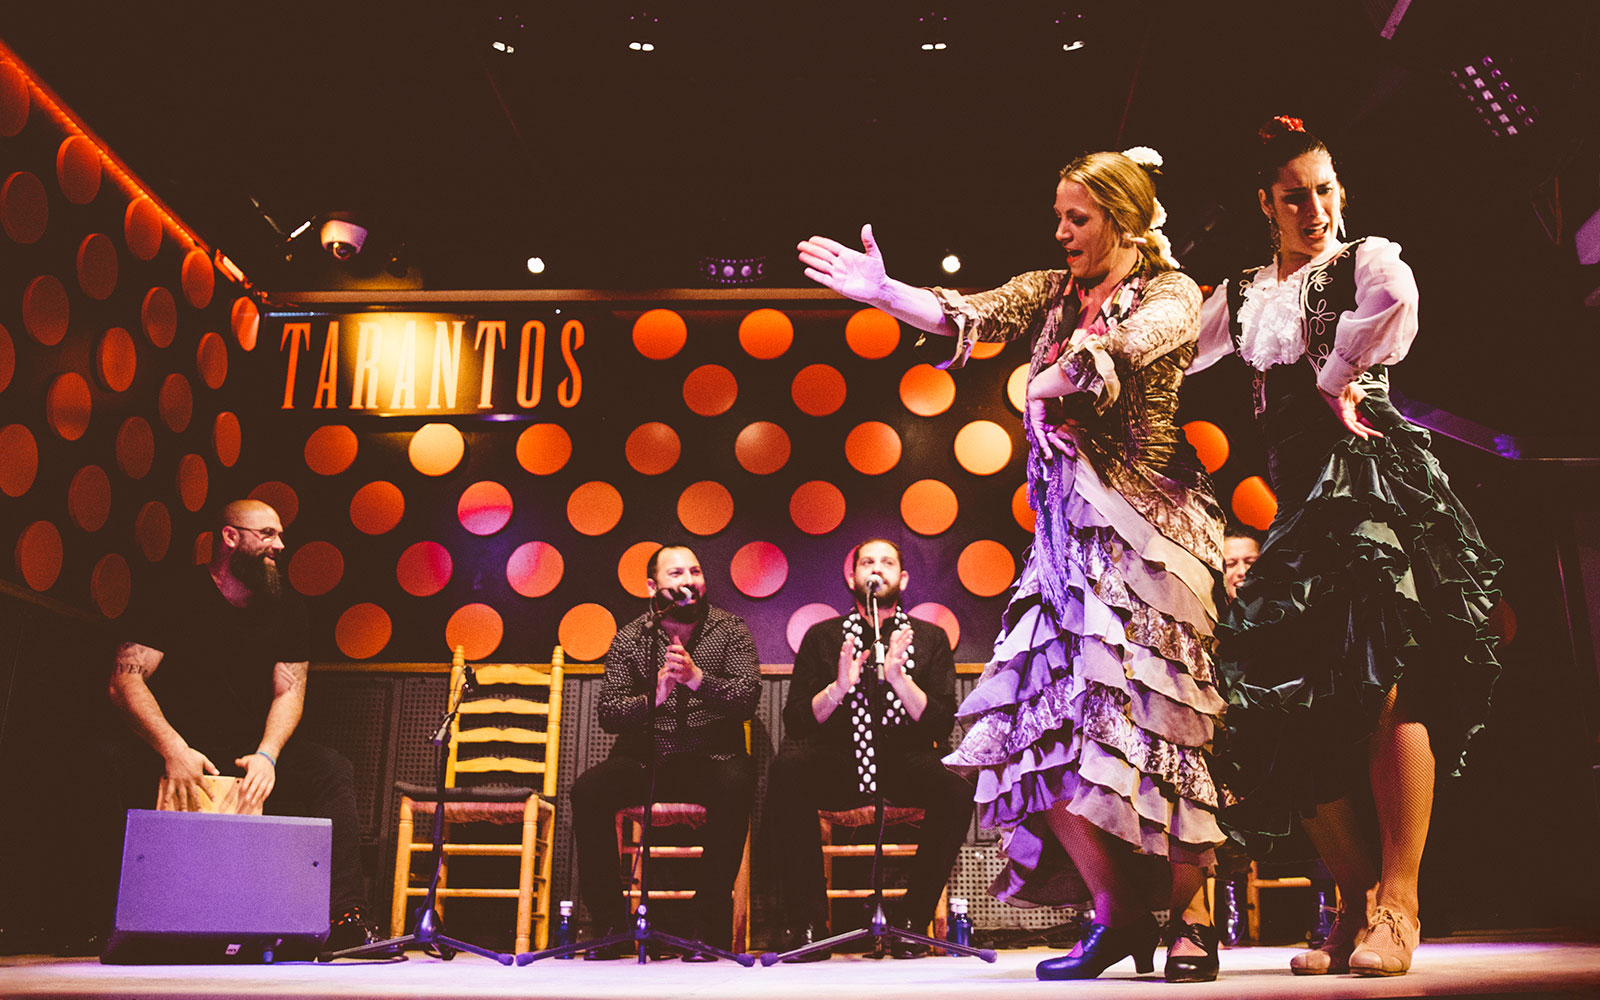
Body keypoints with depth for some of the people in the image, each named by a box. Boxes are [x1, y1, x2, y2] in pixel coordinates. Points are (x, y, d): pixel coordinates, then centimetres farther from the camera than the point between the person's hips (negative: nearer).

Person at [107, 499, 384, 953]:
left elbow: (289, 690, 2)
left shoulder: (285, 609, 10)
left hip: (254, 751, 3)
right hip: (183, 751, -3)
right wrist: (174, 749, -29)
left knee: (332, 770, -21)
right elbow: (125, 681, -13)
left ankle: (343, 916, -29)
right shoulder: (174, 600, -3)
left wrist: (266, 754, -19)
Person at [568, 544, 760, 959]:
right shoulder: (630, 638, 4)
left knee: (735, 785, -35)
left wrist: (697, 678, -28)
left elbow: (747, 698, -12)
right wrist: (653, 697, -25)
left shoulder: (729, 629, 2)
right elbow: (609, 713, -5)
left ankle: (708, 925, -22)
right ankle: (610, 923, -11)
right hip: (644, 757, 2)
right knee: (587, 791, -25)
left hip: (712, 757, -1)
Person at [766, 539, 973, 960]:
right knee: (787, 770, -31)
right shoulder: (823, 637, 9)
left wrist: (898, 678, -19)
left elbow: (942, 722, -3)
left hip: (907, 761, 0)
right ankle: (808, 922, -22)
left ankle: (913, 919, -13)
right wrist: (839, 687, -18)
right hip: (839, 763, 0)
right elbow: (795, 721, -1)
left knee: (956, 788, -31)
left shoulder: (930, 638, 9)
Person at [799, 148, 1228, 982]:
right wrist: (883, 293, -18)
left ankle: (1191, 920, 7)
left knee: (1143, 711, -8)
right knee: (1042, 714, -3)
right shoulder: (1052, 292, 15)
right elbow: (972, 314, -3)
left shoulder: (1172, 295, 2)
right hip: (1068, 528, 5)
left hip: (1145, 522, -5)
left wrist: (1043, 388, -8)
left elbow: (1119, 348, -20)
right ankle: (1118, 912, 9)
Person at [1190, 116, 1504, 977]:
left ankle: (1398, 907, -7)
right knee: (1286, 696, -1)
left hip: (1376, 477, -5)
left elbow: (1398, 300, -21)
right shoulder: (1242, 295, 19)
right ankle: (1359, 900, 9)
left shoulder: (1364, 259, 3)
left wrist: (1337, 378, -12)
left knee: (1386, 682, -15)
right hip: (1301, 497, 6)